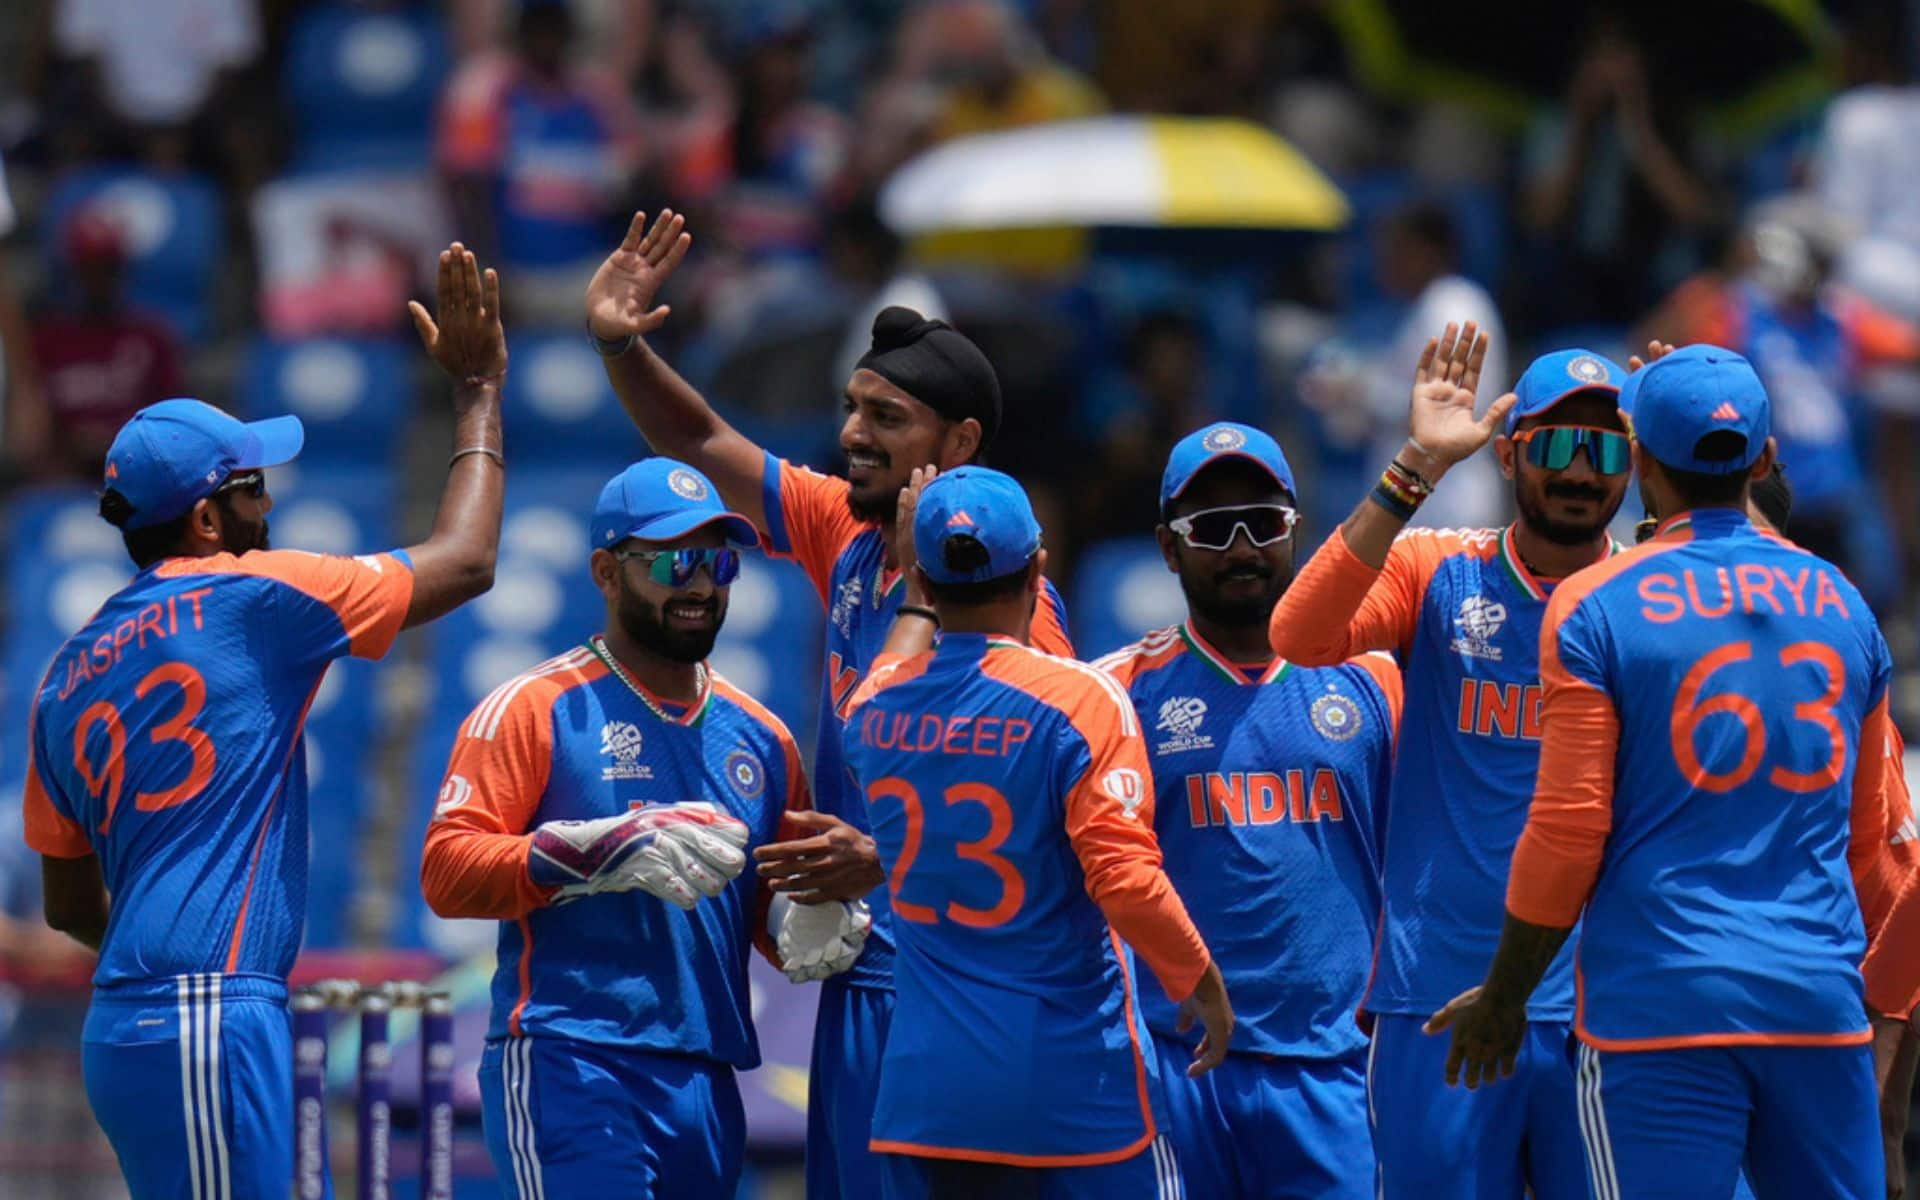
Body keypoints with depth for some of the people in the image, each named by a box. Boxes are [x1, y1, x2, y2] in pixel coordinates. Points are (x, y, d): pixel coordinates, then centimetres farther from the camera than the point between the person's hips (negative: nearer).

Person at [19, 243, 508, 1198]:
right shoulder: (248, 600, -3)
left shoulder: (70, 672, 16)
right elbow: (463, 562, 6)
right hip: (209, 1026, -8)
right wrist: (477, 391, 16)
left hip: (123, 1025, 8)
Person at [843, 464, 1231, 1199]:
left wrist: (914, 604, 38)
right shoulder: (1078, 700, -13)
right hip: (1077, 1082, -4)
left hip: (926, 1083, 4)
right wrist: (1199, 979, -4)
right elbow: (1125, 880, -18)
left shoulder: (873, 708, 3)